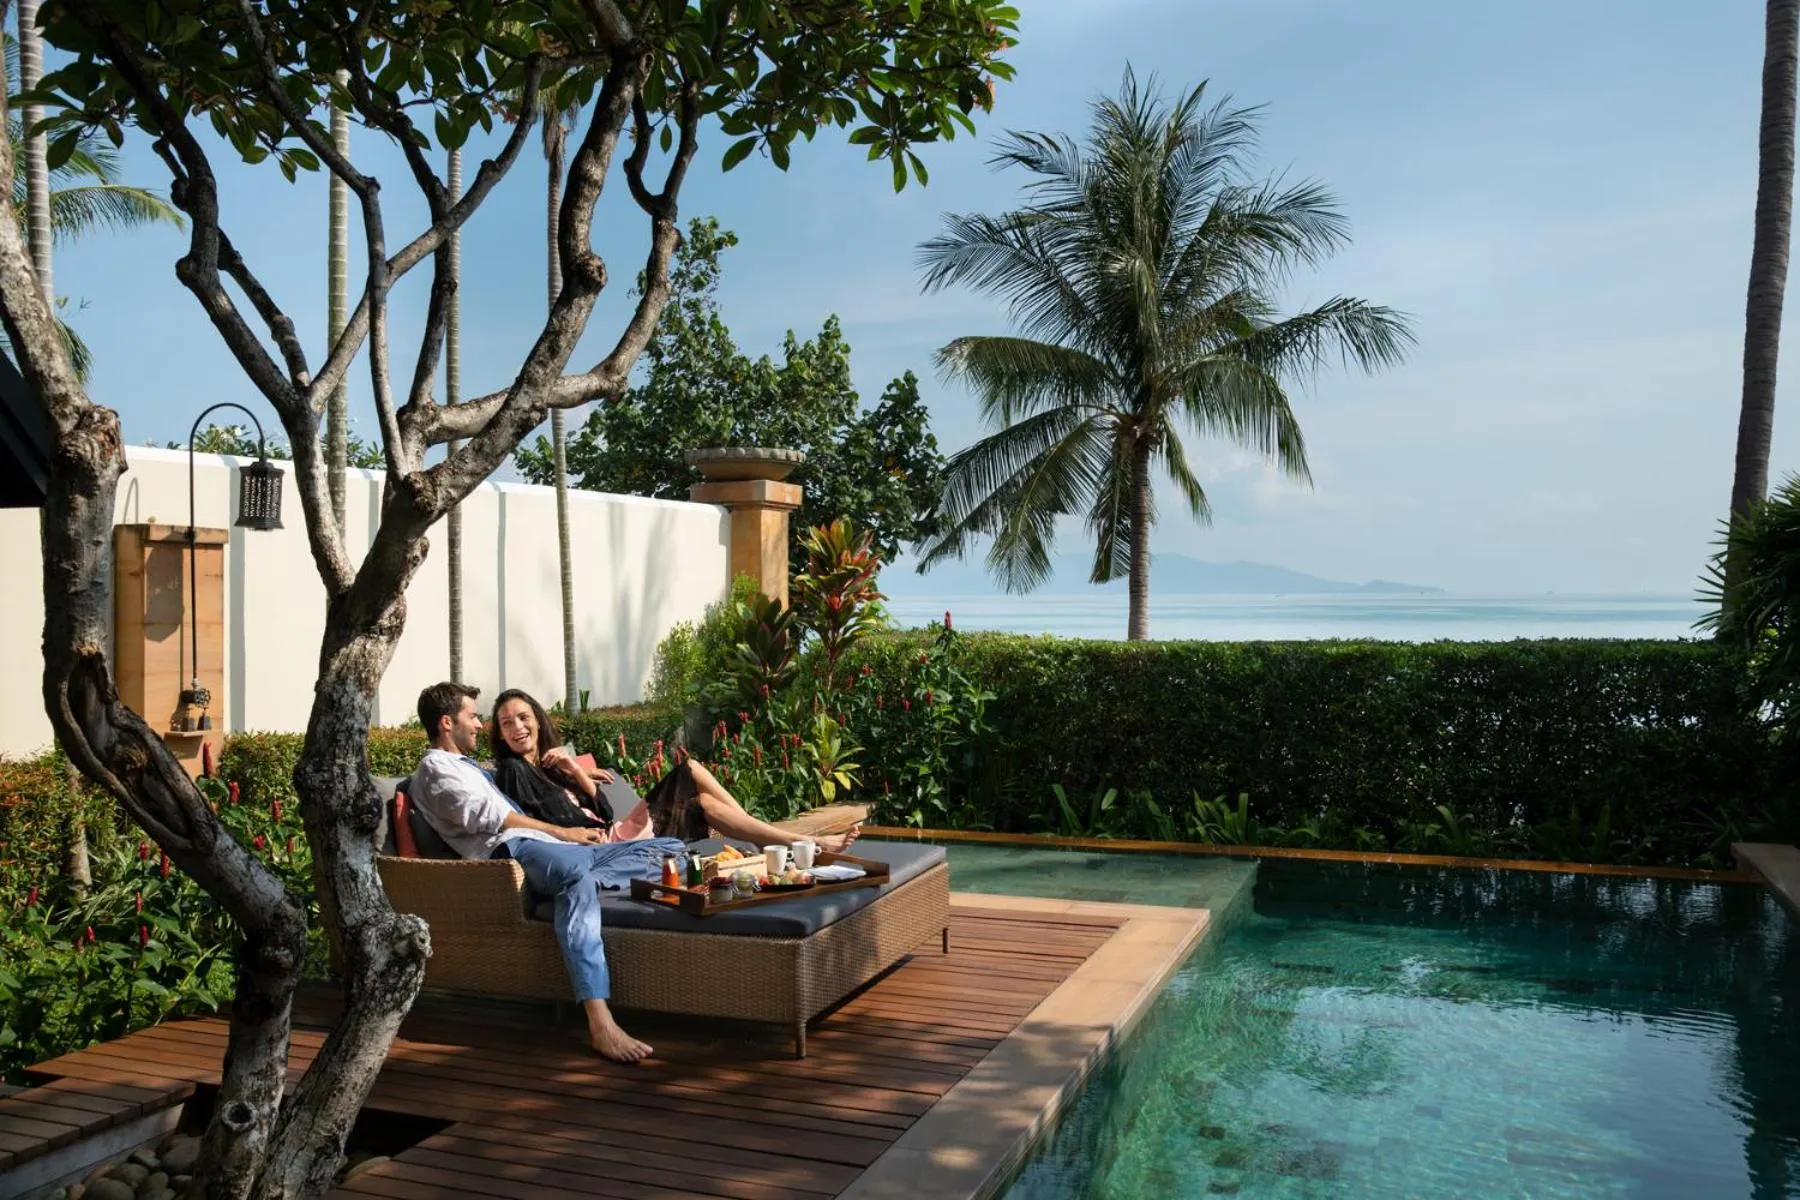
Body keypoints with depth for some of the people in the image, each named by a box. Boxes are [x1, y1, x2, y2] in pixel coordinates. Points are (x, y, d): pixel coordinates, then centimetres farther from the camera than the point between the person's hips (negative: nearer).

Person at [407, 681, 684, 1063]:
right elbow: (489, 815, -6)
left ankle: (585, 881, -32)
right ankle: (600, 1022, -57)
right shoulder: (435, 767, 8)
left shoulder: (470, 767, 37)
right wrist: (563, 833, -6)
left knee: (669, 848, -2)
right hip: (512, 849, -9)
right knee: (577, 876, -44)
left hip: (550, 845, 9)